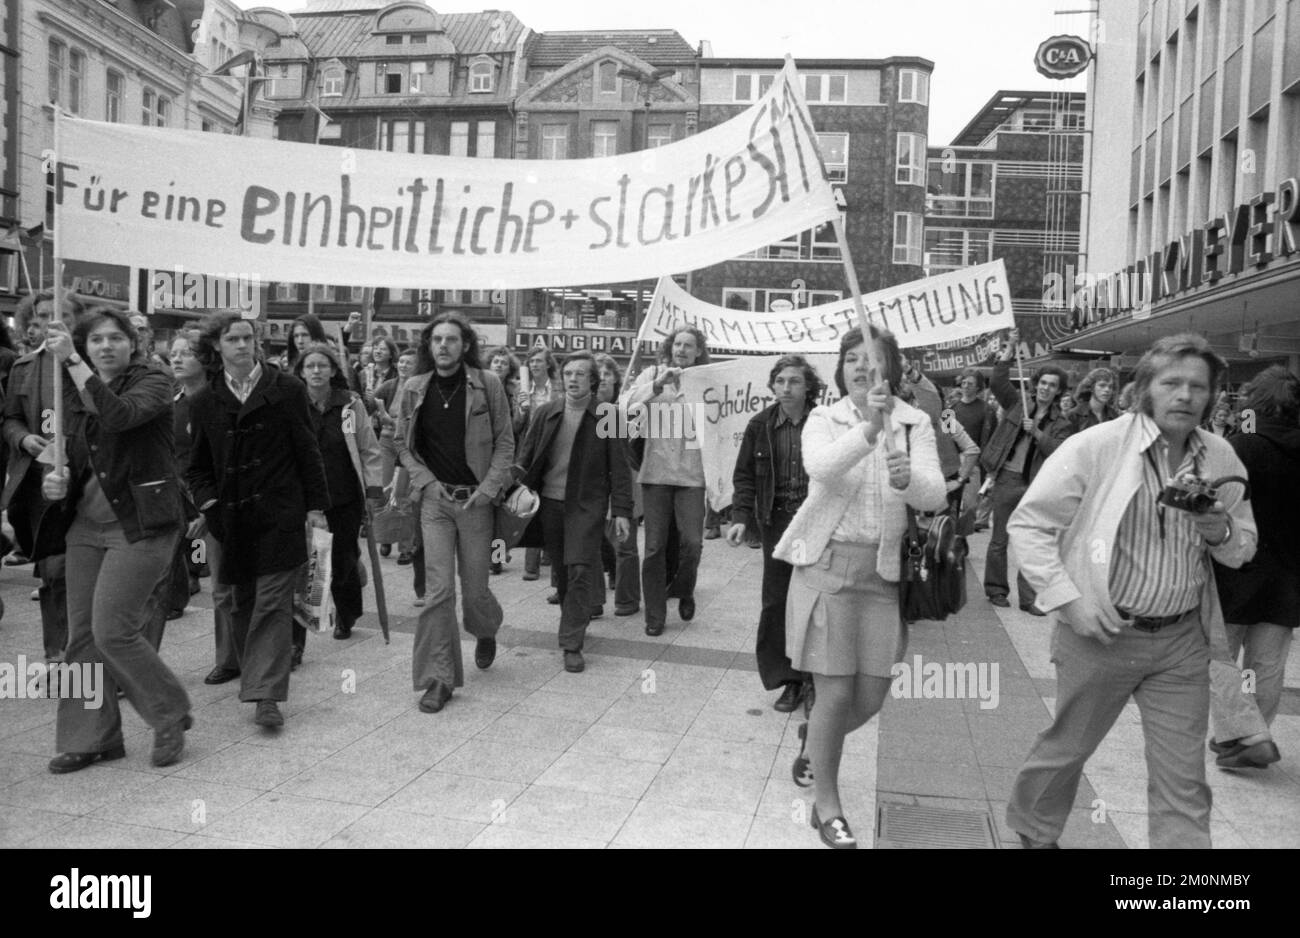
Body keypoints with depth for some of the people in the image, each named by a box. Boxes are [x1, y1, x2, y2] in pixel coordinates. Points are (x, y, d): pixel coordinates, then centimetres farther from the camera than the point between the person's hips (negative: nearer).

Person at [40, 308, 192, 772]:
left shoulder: (152, 382, -8)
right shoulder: (77, 397, 12)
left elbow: (120, 416, -30)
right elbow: (79, 460, 21)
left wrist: (71, 362, -29)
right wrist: (60, 478, 0)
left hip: (140, 525, -7)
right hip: (87, 523, 7)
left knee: (113, 629, -10)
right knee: (82, 632, 7)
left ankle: (170, 715, 12)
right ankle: (91, 737, 20)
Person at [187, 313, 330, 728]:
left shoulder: (286, 389, 0)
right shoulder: (204, 402, 8)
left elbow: (307, 451, 1)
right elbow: (198, 464, 15)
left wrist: (316, 506, -3)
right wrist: (207, 500, -2)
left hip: (279, 515, -4)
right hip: (232, 519, 4)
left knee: (272, 602, -7)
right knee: (239, 602, 12)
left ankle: (267, 696, -7)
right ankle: (254, 675, 32)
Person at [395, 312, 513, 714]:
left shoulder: (487, 385, -3)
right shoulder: (414, 390, 3)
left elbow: (505, 441, 0)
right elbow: (403, 444, 11)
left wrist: (488, 488, -10)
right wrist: (426, 481, -2)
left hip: (475, 499, -1)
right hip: (434, 499, 1)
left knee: (474, 588, 6)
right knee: (439, 589, -5)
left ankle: (486, 631, 42)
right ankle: (438, 678, 5)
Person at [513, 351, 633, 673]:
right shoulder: (544, 414, 4)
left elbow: (619, 468, -3)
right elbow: (525, 457, 8)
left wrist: (622, 511, -8)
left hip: (587, 505, -3)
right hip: (549, 504, 3)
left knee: (580, 572, -8)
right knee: (561, 572, 12)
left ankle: (572, 645, -3)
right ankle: (575, 623, 34)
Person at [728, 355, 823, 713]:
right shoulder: (760, 425, 3)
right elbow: (744, 475, 5)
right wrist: (741, 518, -6)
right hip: (777, 520, 2)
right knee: (776, 601, 2)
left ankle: (814, 674, 19)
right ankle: (791, 680, 14)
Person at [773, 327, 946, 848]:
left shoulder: (916, 424, 3)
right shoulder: (824, 419, -1)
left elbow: (935, 497, -10)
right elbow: (819, 468, -23)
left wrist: (906, 478, -32)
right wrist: (869, 428, -37)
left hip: (883, 570, 3)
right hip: (827, 564, -2)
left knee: (871, 697, 7)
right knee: (835, 693, -3)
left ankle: (813, 737, 41)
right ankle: (827, 807, 17)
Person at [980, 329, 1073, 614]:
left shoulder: (1060, 423, 6)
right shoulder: (1018, 404, 6)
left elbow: (1060, 453, -7)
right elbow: (999, 382, -7)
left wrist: (1037, 432, -19)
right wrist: (1010, 350, -13)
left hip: (1035, 484, 1)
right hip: (1006, 478, -1)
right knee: (999, 540, 7)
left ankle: (1028, 598, 7)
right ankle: (996, 589, 20)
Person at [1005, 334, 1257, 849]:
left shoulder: (1221, 459, 3)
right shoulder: (1094, 447, -13)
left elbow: (1244, 546, 14)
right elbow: (1028, 525, -10)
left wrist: (1222, 533, -10)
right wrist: (1068, 599, -17)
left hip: (1183, 639, 4)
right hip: (1101, 632, -3)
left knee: (1183, 778, 7)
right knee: (1068, 745, 15)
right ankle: (1033, 829, 41)